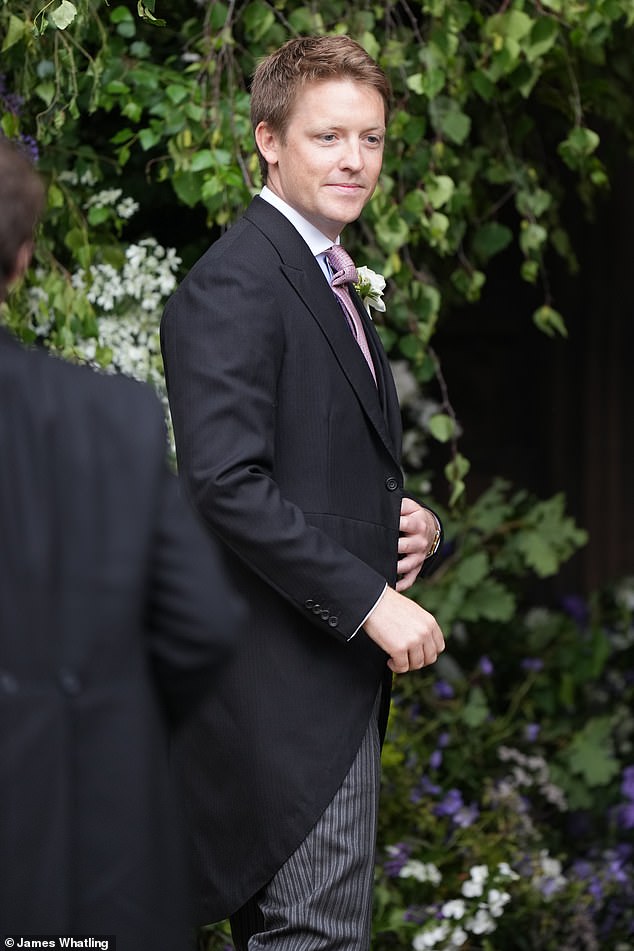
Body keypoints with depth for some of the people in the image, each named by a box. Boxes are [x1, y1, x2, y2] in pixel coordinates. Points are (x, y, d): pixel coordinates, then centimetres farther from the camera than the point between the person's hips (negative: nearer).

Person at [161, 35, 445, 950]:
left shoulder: (328, 282, 19)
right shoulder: (235, 284, -14)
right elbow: (227, 486, -23)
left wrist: (406, 523, 7)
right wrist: (369, 601, -23)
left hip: (338, 669, 10)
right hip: (283, 678, -10)